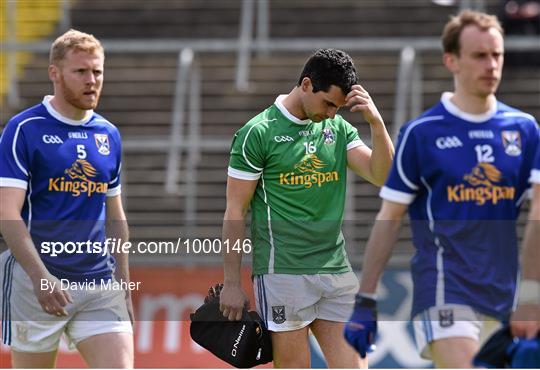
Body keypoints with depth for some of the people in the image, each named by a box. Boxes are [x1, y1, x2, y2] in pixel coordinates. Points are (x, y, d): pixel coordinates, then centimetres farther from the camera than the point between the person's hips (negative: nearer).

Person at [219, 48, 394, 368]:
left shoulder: (339, 129, 10)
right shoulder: (258, 132, -5)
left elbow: (382, 176, 2)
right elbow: (235, 211, -4)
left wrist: (377, 123, -12)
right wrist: (232, 283, -6)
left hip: (336, 270, 5)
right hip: (283, 273, -5)